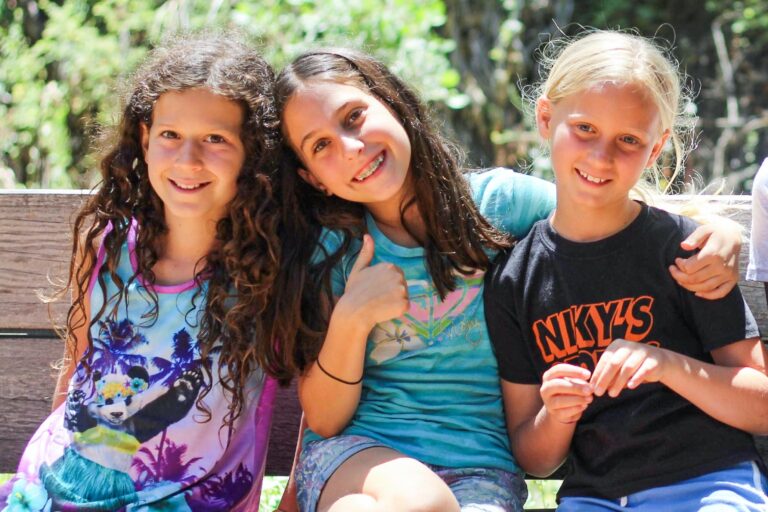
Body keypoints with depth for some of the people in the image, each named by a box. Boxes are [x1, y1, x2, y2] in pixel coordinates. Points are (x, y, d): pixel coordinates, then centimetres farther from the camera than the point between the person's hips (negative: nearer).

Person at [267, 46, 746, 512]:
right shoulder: (329, 249, 2)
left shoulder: (495, 201, 1)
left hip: (478, 466, 1)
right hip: (357, 450, -1)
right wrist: (351, 319, -15)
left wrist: (714, 229, -14)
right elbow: (323, 419, 1)